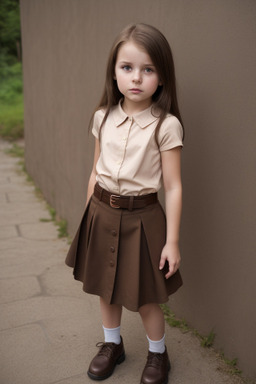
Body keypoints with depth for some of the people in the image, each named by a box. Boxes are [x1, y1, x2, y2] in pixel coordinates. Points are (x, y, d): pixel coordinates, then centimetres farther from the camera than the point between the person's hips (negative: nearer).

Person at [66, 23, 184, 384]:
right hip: (102, 213, 5)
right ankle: (112, 344, 45)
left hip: (140, 218, -4)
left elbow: (173, 187, -11)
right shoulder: (104, 118, 0)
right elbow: (96, 171, 9)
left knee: (145, 297, 9)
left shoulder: (166, 125, -14)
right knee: (106, 287, 19)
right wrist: (90, 215, 10)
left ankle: (157, 354, 37)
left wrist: (172, 241, -11)